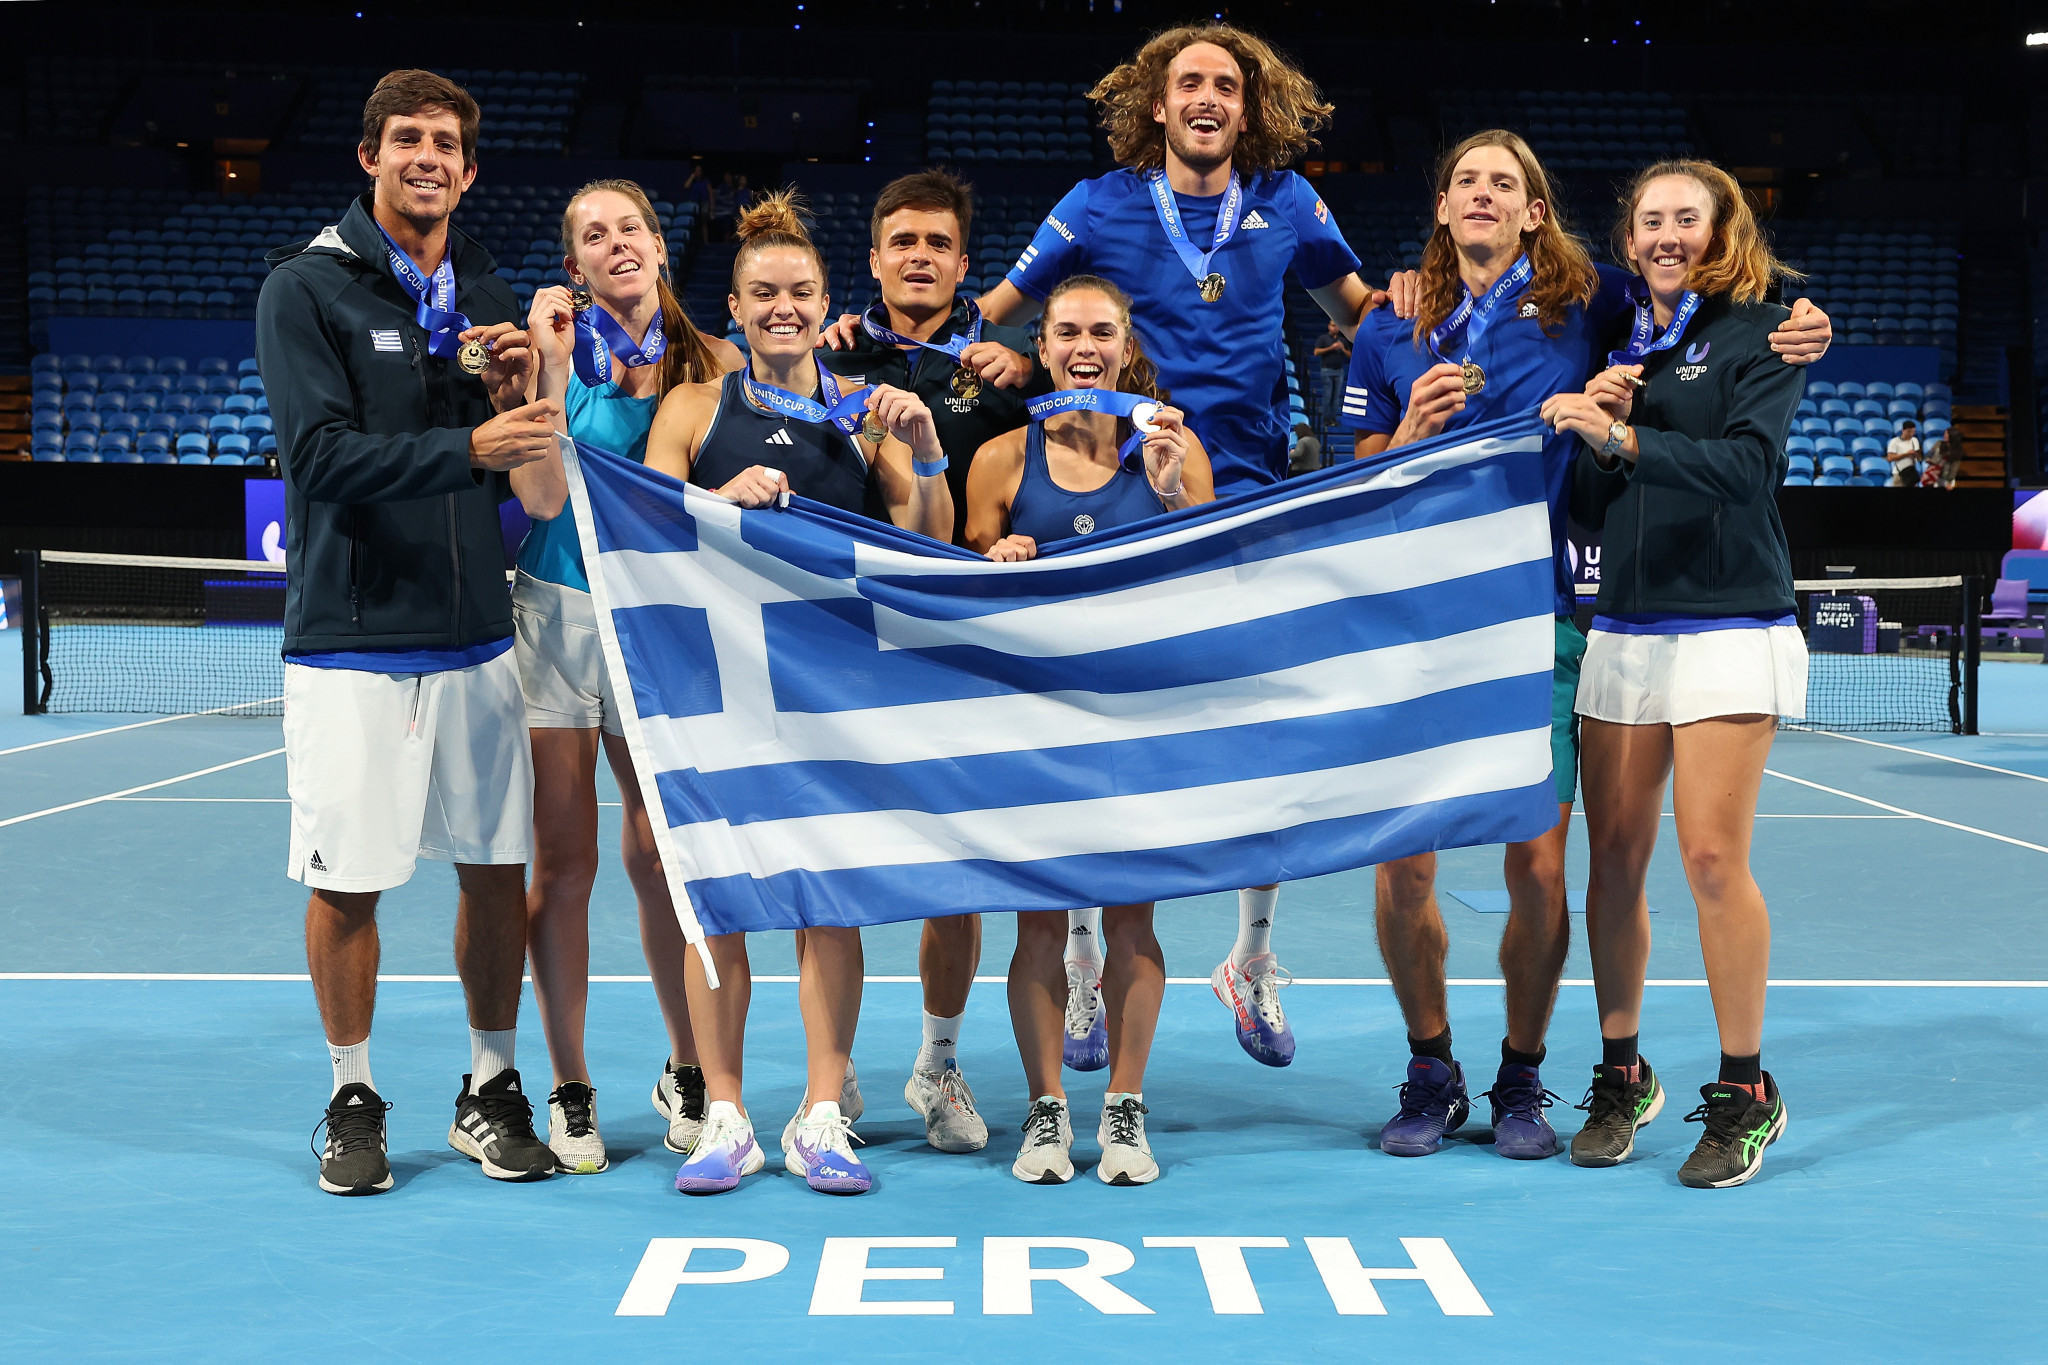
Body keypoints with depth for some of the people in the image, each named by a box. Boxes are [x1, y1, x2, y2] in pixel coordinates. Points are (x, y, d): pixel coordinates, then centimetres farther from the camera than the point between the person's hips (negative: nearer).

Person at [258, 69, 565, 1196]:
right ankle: (353, 1098, 19)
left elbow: (524, 473, 13)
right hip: (351, 642, -4)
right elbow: (323, 454, -16)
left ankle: (491, 1089, 22)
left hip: (476, 637, 4)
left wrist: (513, 398, -8)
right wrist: (469, 447, -26)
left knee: (498, 868, 6)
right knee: (346, 880, 1)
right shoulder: (305, 287, -4)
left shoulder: (488, 298, 11)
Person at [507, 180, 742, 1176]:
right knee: (563, 862, 1)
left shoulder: (715, 364, 4)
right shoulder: (557, 351, -1)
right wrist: (554, 365, -16)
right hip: (558, 615, -1)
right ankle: (569, 1091, 12)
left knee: (661, 856, 2)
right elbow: (545, 496, -12)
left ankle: (687, 1074, 19)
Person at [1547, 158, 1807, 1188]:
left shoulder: (1759, 333, 1)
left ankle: (1745, 1093, 3)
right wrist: (1588, 422, -4)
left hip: (1730, 629, -5)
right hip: (1622, 630, 5)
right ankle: (1621, 1075, 15)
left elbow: (1747, 462, -15)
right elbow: (1583, 511, 14)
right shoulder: (1617, 346, 16)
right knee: (1614, 855, 2)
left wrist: (1621, 438, -23)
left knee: (1711, 856, -9)